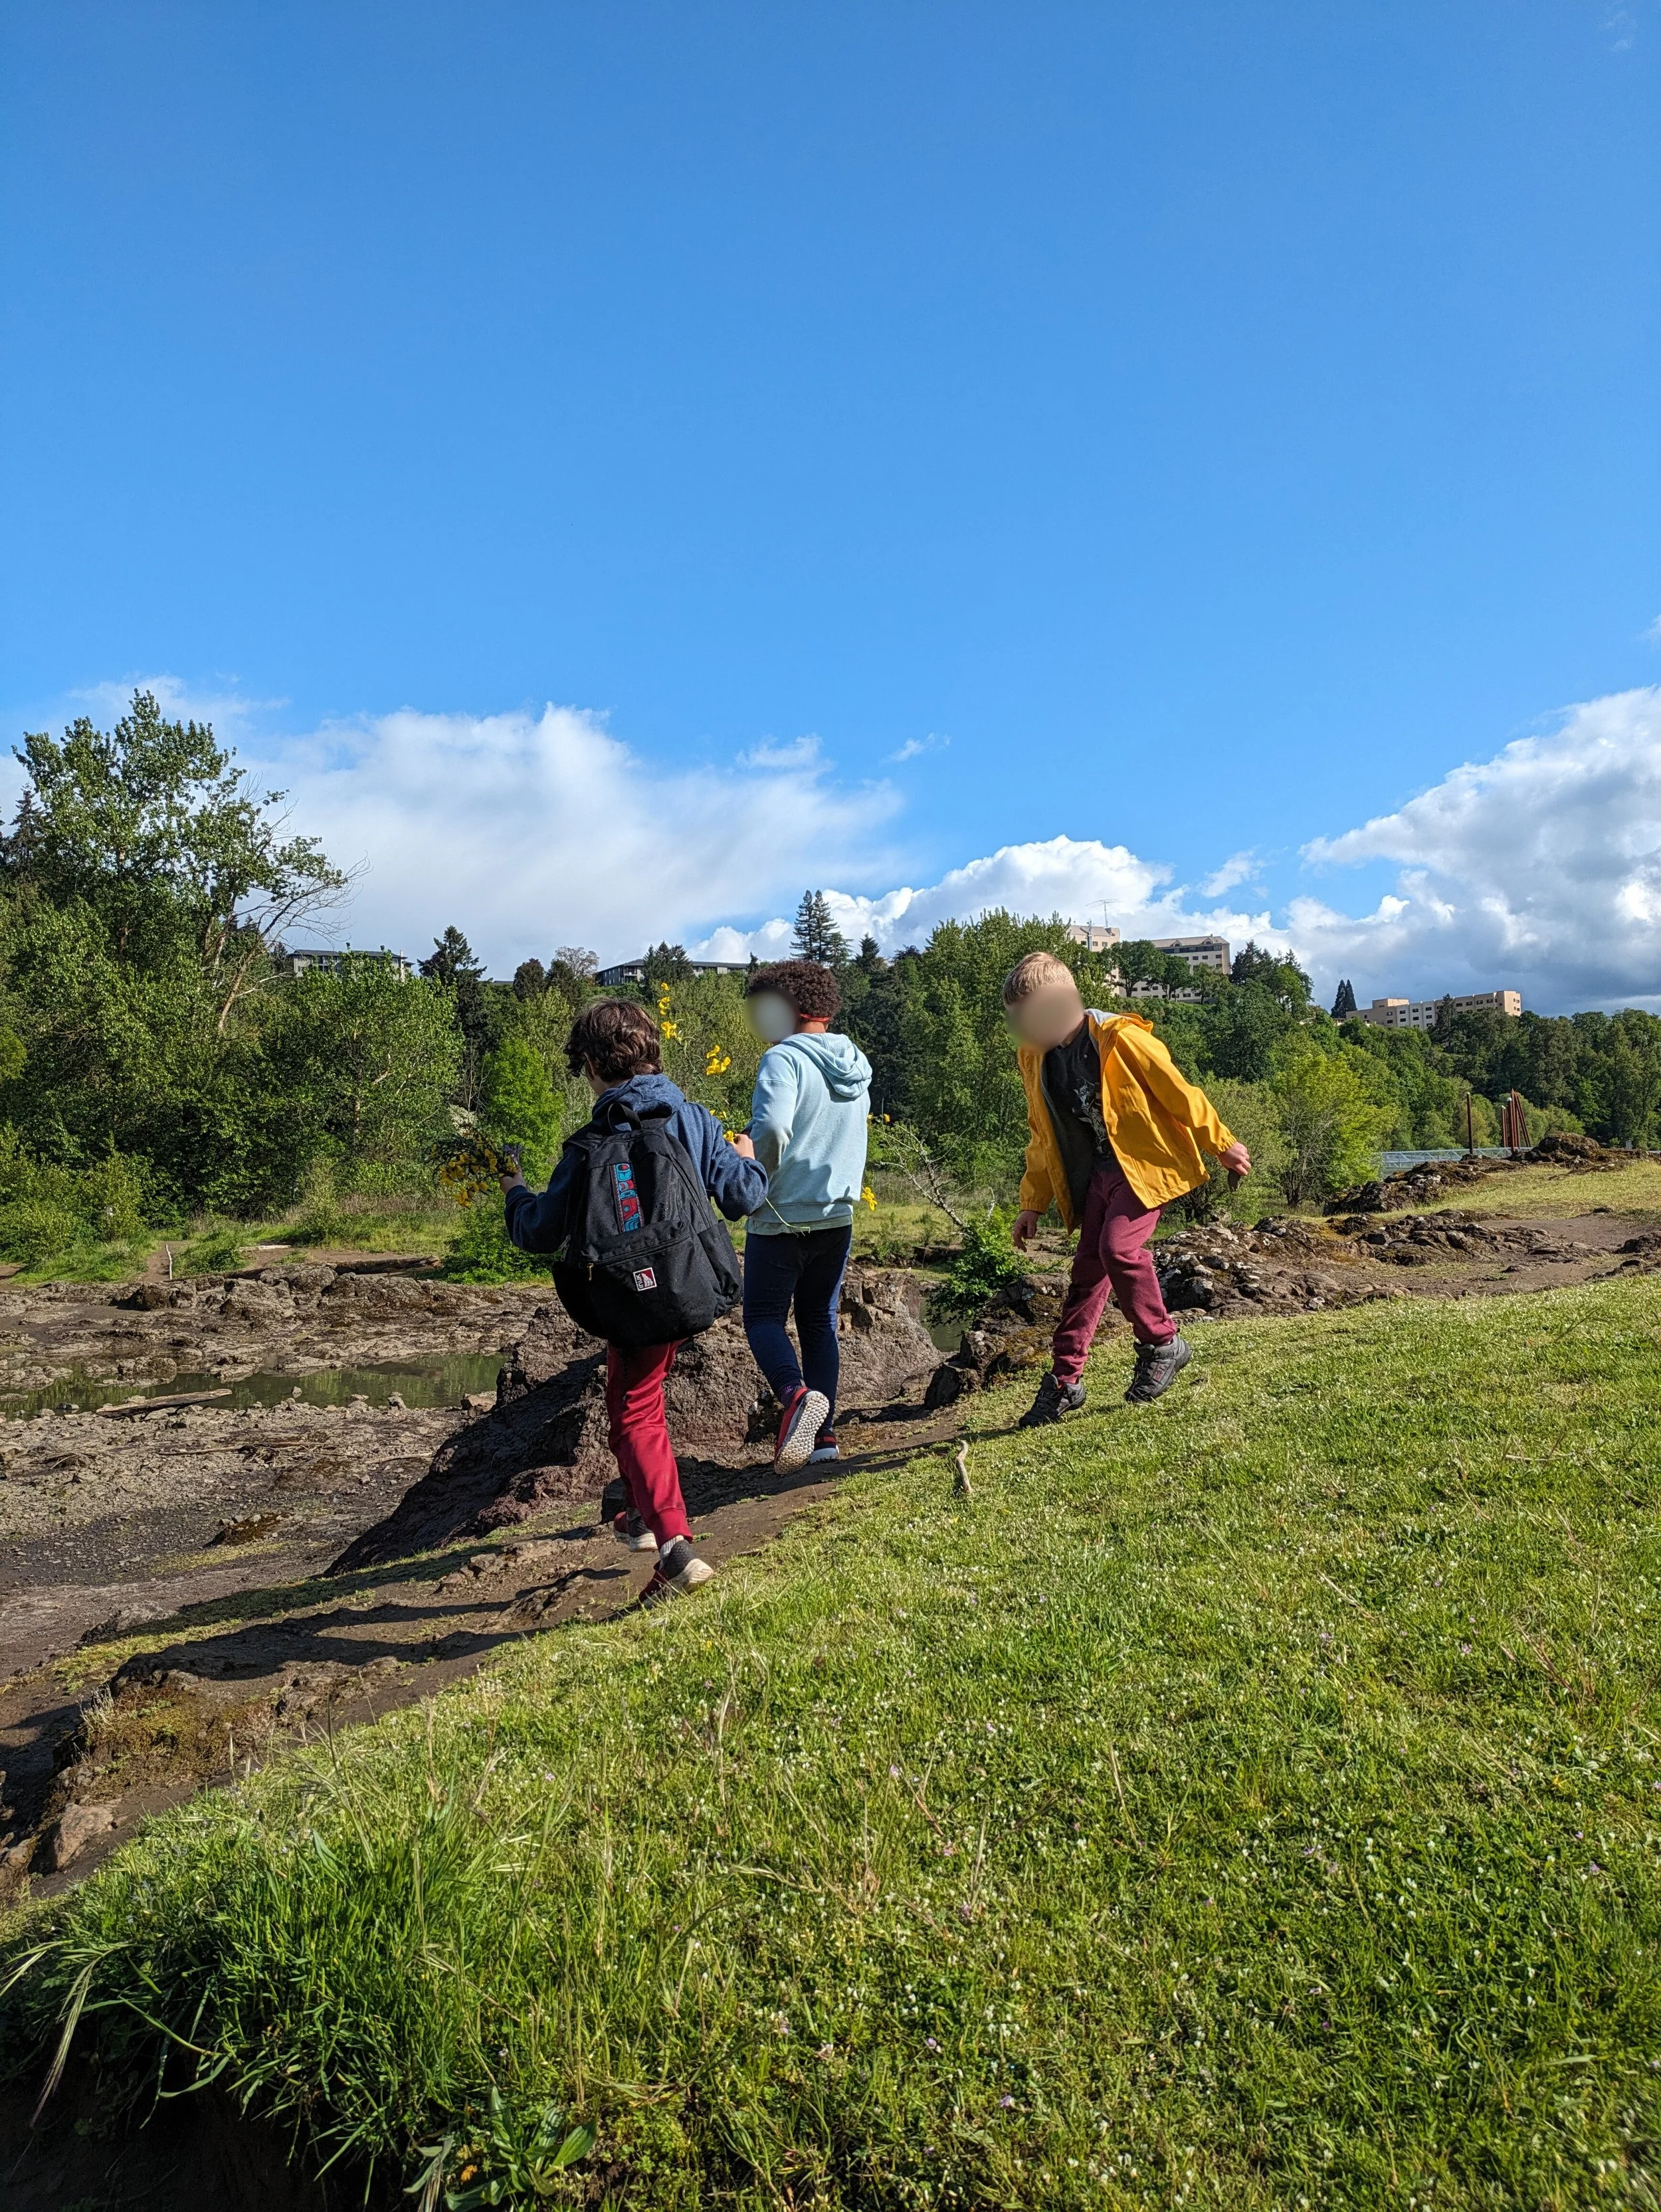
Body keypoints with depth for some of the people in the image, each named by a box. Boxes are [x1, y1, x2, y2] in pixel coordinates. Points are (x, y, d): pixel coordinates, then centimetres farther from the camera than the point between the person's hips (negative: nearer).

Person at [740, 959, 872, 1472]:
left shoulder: (784, 1059, -16)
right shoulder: (854, 1066, 9)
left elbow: (772, 1129, -28)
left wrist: (757, 1178, -11)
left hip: (781, 1218, -7)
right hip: (837, 1216, 7)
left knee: (764, 1318, 6)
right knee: (820, 1321, 15)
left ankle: (796, 1395, -20)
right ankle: (823, 1434, 14)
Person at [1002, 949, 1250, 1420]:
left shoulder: (1120, 1038, -15)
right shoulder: (1035, 1060, 5)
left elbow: (1178, 1093, -7)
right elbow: (1042, 1137, 14)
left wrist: (1222, 1144, -1)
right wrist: (1032, 1203, 14)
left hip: (1143, 1164, -6)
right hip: (1095, 1175, 6)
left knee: (1119, 1246, -24)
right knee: (1088, 1270, 6)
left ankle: (1162, 1345, -3)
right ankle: (1064, 1379, 11)